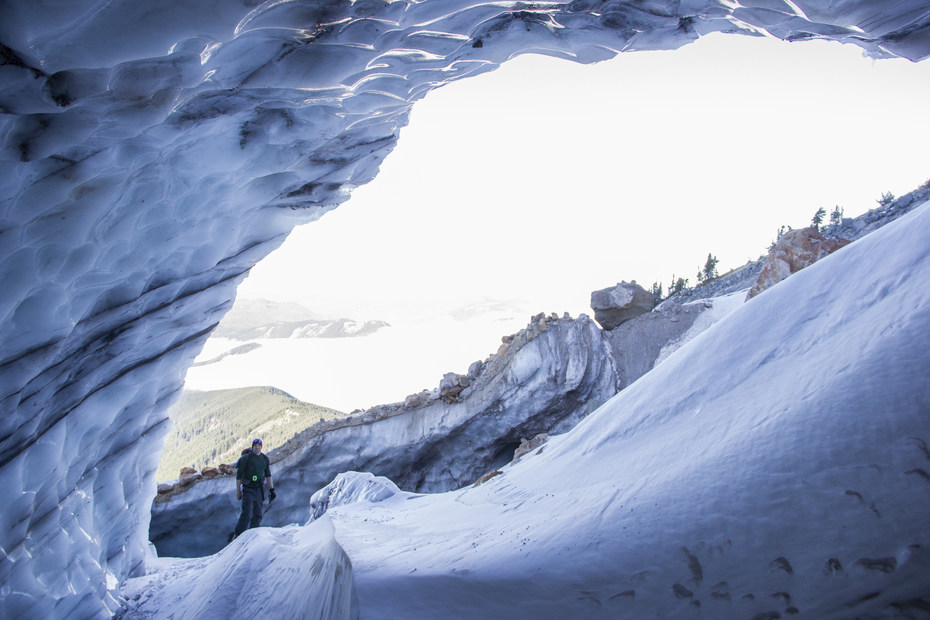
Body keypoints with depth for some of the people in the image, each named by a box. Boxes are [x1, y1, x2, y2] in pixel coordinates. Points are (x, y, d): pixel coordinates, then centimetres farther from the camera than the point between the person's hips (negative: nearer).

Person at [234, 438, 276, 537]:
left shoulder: (265, 459, 6)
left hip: (259, 489, 5)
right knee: (247, 513, -16)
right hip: (248, 489, -5)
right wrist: (238, 491, -4)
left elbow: (268, 475, 12)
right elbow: (239, 475, -4)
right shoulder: (246, 458, -8)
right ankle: (238, 535, -8)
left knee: (258, 515, 7)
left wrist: (271, 489, 7)